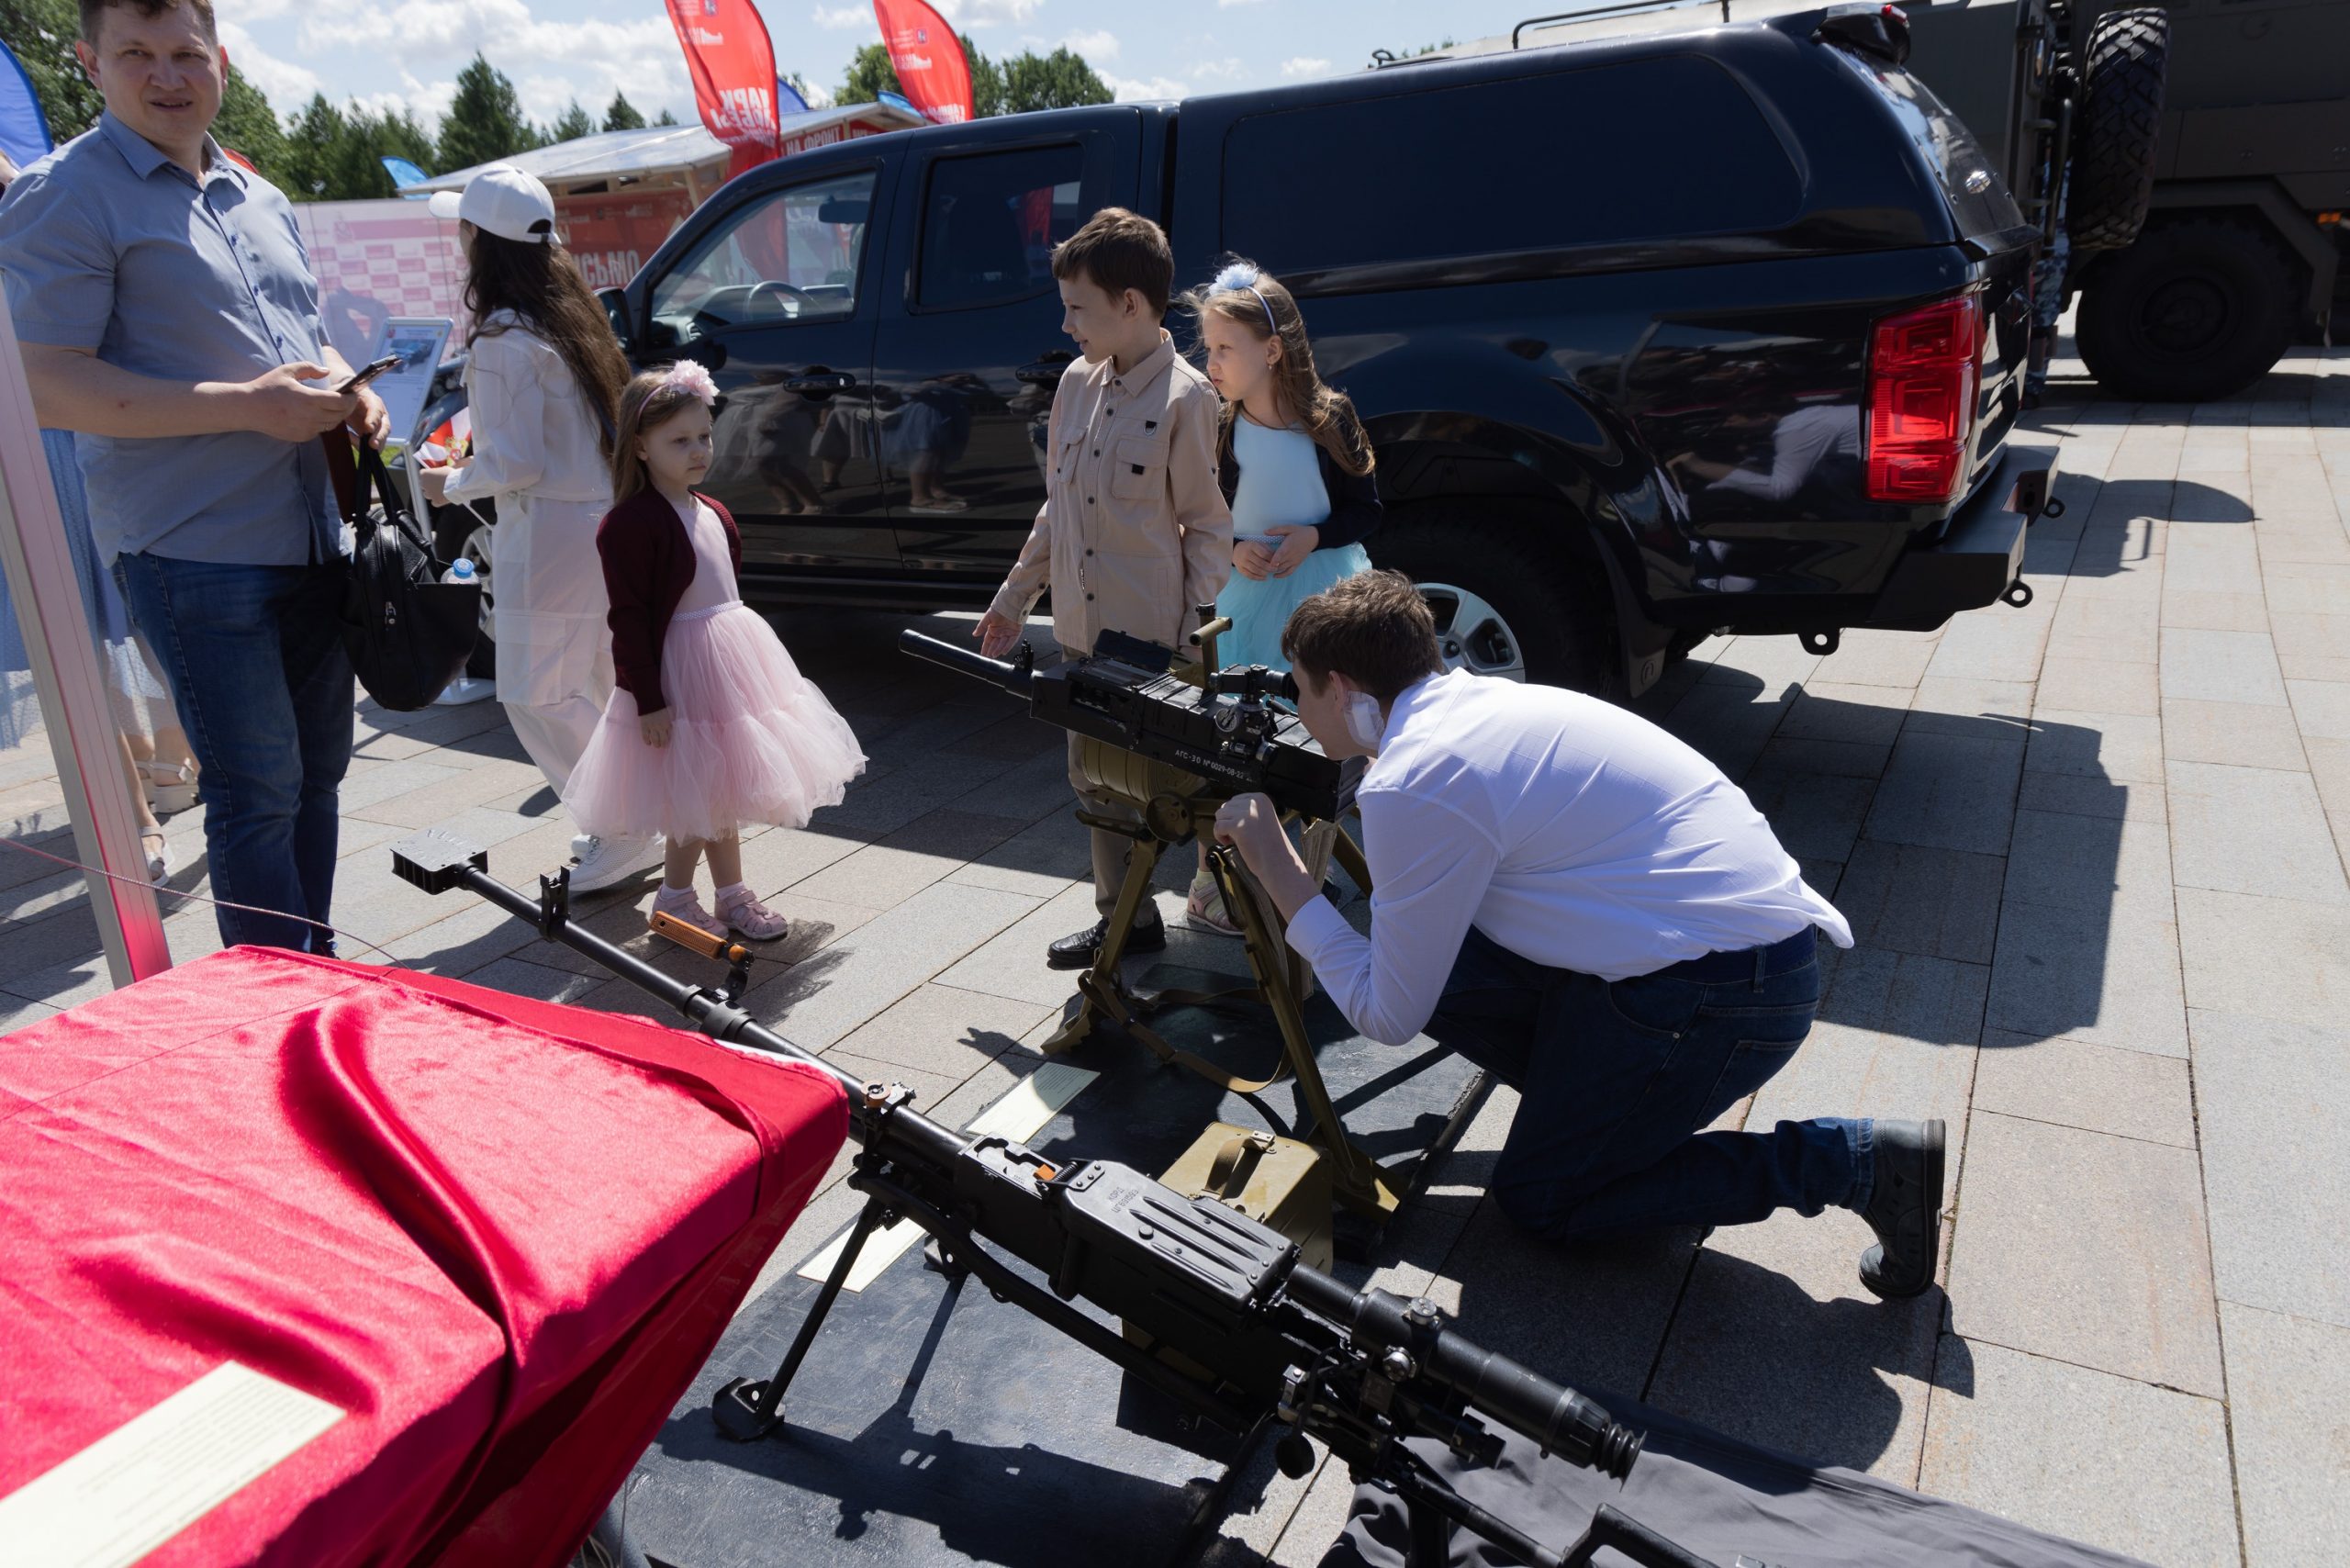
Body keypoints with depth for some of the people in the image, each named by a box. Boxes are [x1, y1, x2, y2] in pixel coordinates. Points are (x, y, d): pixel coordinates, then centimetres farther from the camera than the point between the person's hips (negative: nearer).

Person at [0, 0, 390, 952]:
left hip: (310, 540, 8)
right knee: (257, 792, -6)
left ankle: (320, 974, 28)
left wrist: (346, 393, 4)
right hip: (193, 550, -7)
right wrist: (246, 406, -21)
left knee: (317, 770, 14)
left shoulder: (261, 201, 18)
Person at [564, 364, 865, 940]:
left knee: (722, 787, 15)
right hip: (681, 665, -8)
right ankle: (674, 898, 17)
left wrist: (747, 651, 21)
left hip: (734, 652, 8)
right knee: (703, 791, -1)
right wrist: (648, 699, -20)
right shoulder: (631, 523, -17)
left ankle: (732, 895, 26)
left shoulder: (712, 513, 10)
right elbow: (630, 619, -18)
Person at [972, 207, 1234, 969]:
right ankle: (1122, 919, 30)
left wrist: (1194, 644, -15)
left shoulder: (1185, 398, -12)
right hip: (1080, 630, 7)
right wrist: (1014, 596, 19)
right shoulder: (1077, 383, 8)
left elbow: (1208, 529, -10)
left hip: (1152, 642, -7)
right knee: (1096, 782, 15)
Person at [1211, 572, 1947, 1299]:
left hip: (1720, 991, -9)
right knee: (1424, 957, 6)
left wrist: (1278, 871, -4)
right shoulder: (1475, 700, 9)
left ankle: (1854, 1161, 4)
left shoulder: (1410, 784, -18)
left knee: (1538, 1201, 7)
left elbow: (1389, 1017, -8)